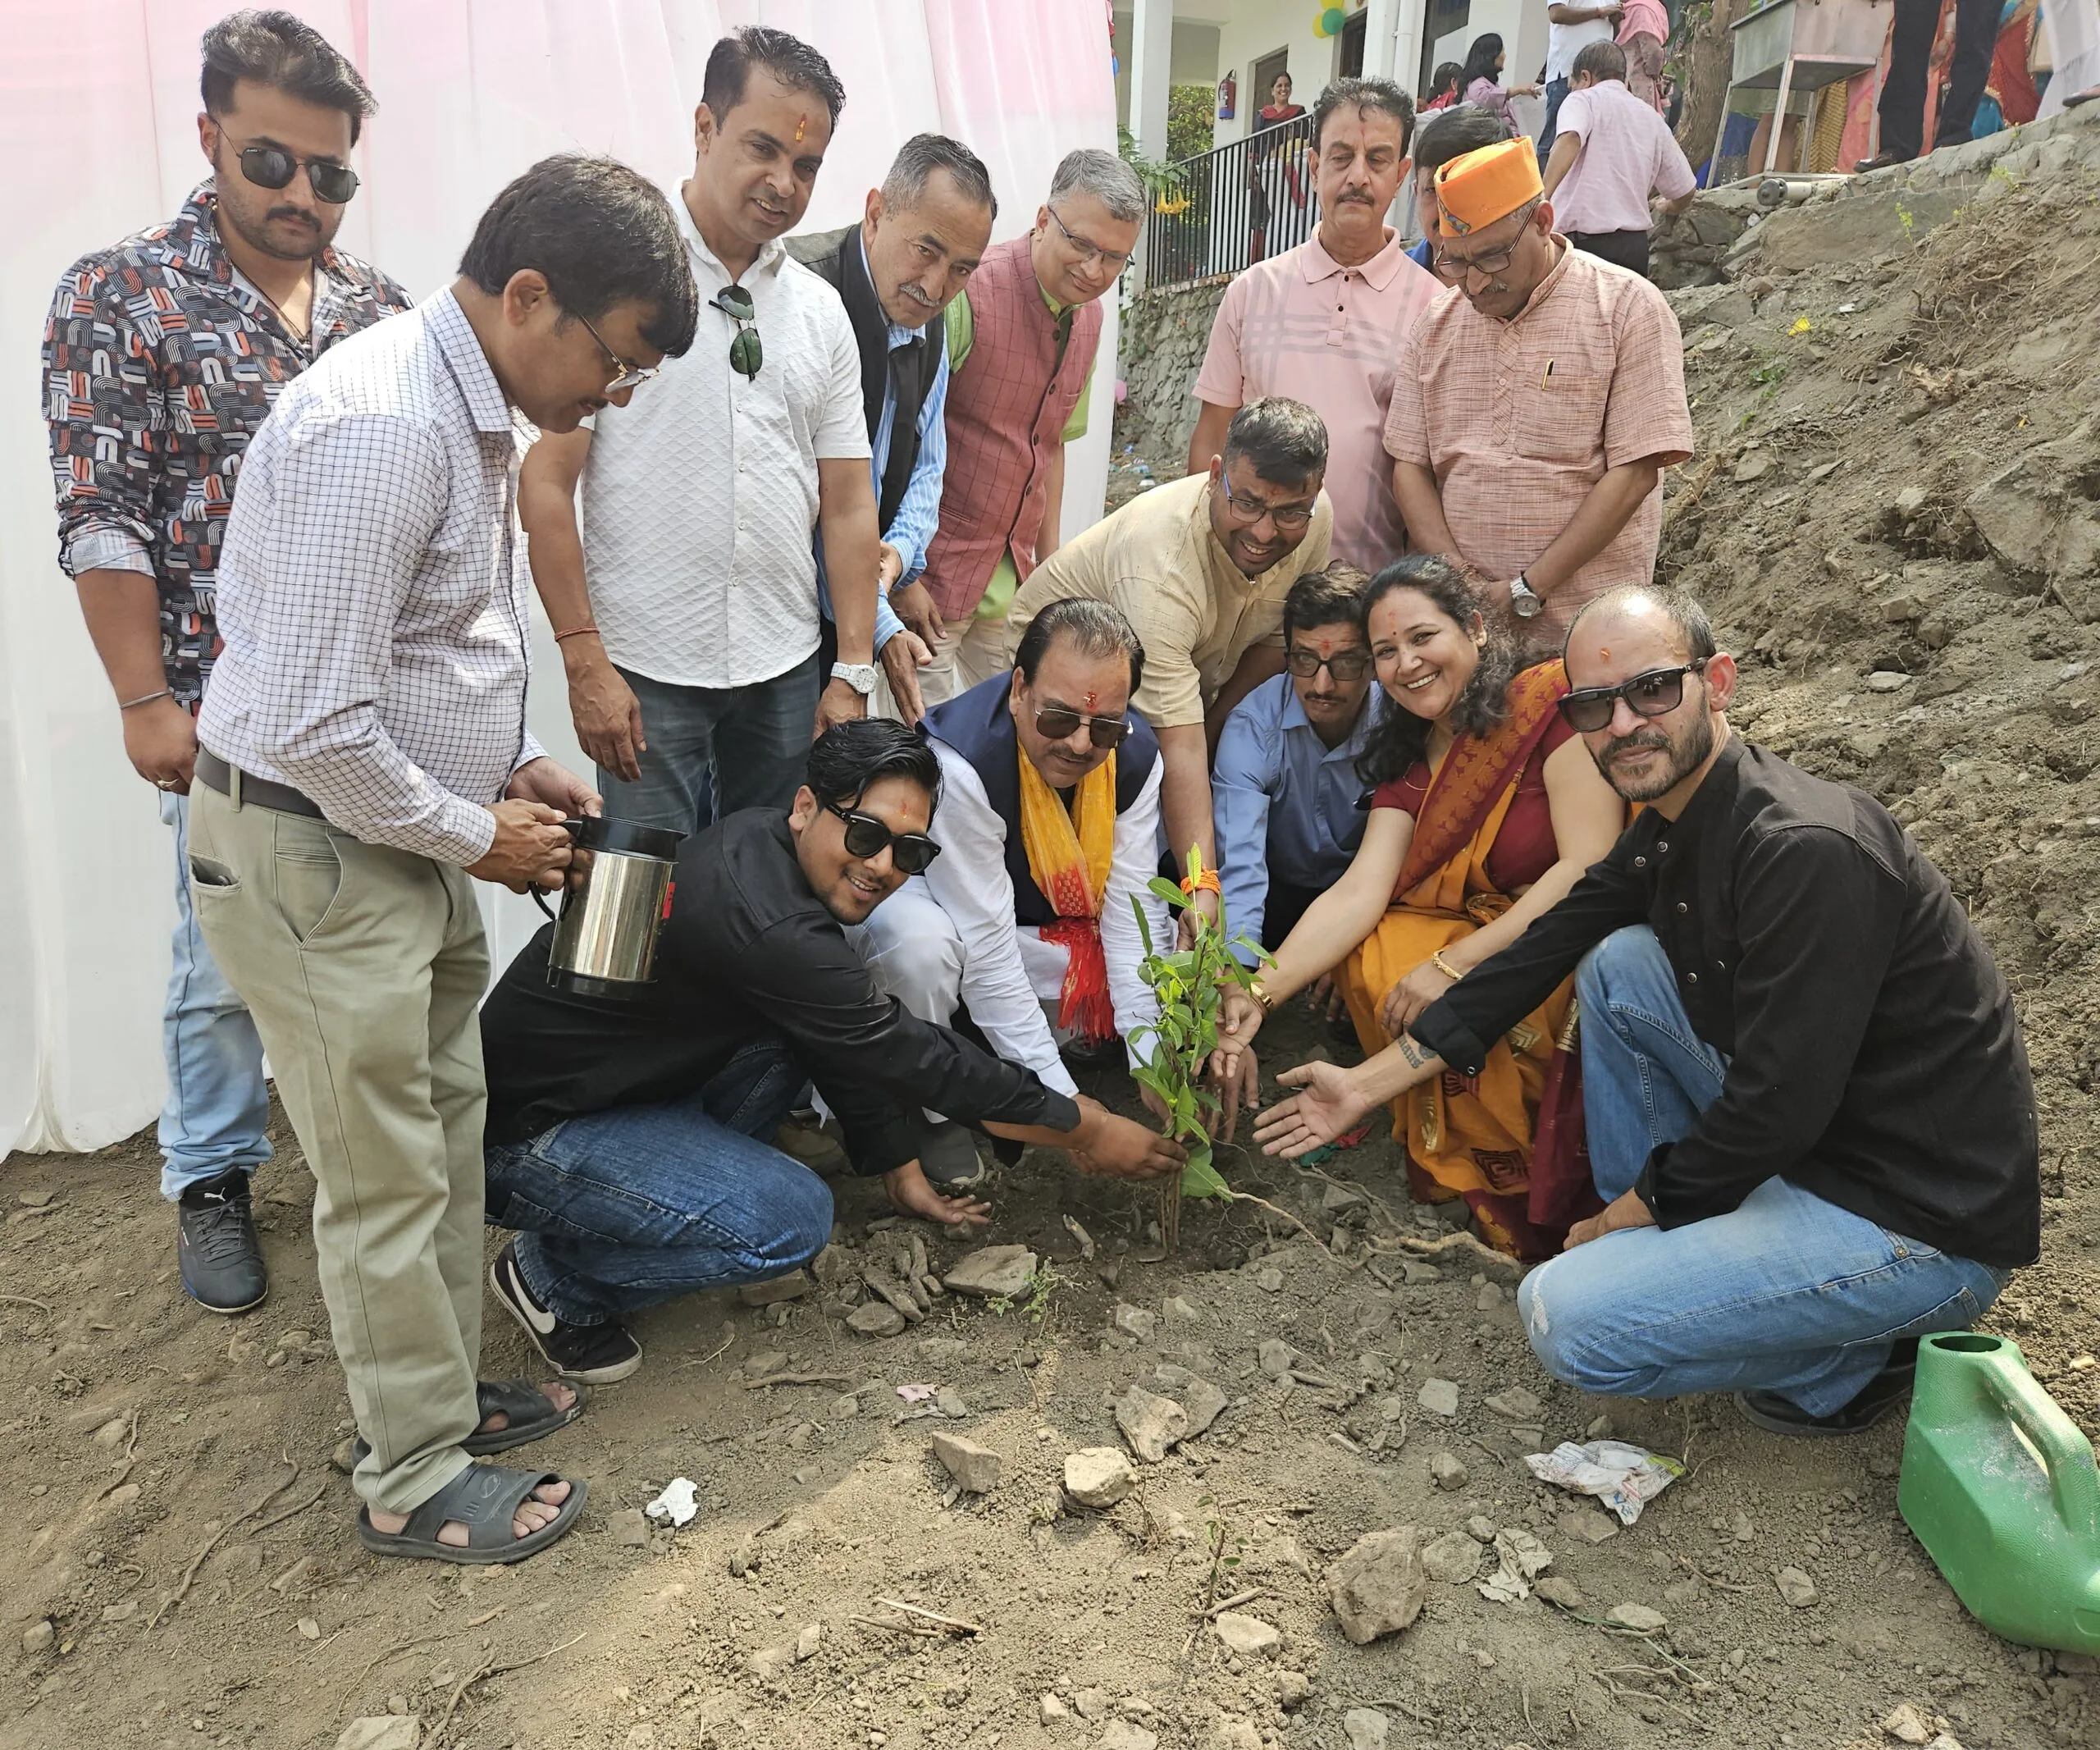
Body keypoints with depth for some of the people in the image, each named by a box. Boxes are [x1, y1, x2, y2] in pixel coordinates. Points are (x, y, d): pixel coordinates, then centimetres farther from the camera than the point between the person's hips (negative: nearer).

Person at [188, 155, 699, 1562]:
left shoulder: (479, 413, 7)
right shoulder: (381, 429, -26)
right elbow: (316, 724, -28)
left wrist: (515, 765, 7)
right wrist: (476, 833, -16)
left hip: (409, 830, 10)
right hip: (314, 848, -10)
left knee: (446, 1124, 19)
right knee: (387, 1180, 4)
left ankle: (449, 1390, 38)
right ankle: (418, 1484, 23)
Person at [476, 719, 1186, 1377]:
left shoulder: (764, 843, -2)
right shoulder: (764, 926, -30)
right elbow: (913, 1056, -21)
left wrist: (901, 1169, 14)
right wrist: (1084, 1131, -11)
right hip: (522, 1133, -9)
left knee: (814, 1028, 0)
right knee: (792, 1220, -23)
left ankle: (658, 1192, 9)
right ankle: (558, 1279, -1)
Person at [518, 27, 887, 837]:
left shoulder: (821, 311, 9)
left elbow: (846, 504, 9)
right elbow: (545, 482, -7)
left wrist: (853, 673, 3)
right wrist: (584, 663, -11)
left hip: (788, 672, 4)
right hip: (645, 675, -4)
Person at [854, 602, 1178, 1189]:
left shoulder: (1136, 755, -16)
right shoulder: (960, 760, -35)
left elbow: (1132, 907, -15)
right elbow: (985, 947, -34)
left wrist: (1152, 1059, -24)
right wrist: (1059, 1097, -34)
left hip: (1054, 932, 5)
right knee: (918, 940, -40)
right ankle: (932, 1110, -12)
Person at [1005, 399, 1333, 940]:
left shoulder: (1316, 521, -20)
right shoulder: (1161, 568, -41)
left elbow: (1278, 636, -2)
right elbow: (1179, 746, -45)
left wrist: (1217, 728, -13)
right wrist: (1202, 890, -51)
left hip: (1190, 674, 6)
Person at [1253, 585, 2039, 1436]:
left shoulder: (1809, 853, -26)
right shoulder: (1667, 830, 2)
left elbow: (1774, 1115, -25)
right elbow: (1545, 948, 10)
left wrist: (1619, 1219, -9)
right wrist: (1367, 1082, 11)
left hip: (1928, 1227, -9)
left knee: (1567, 1316, -16)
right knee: (1618, 961, 5)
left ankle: (1863, 1354, 5)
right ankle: (1652, 1244, 14)